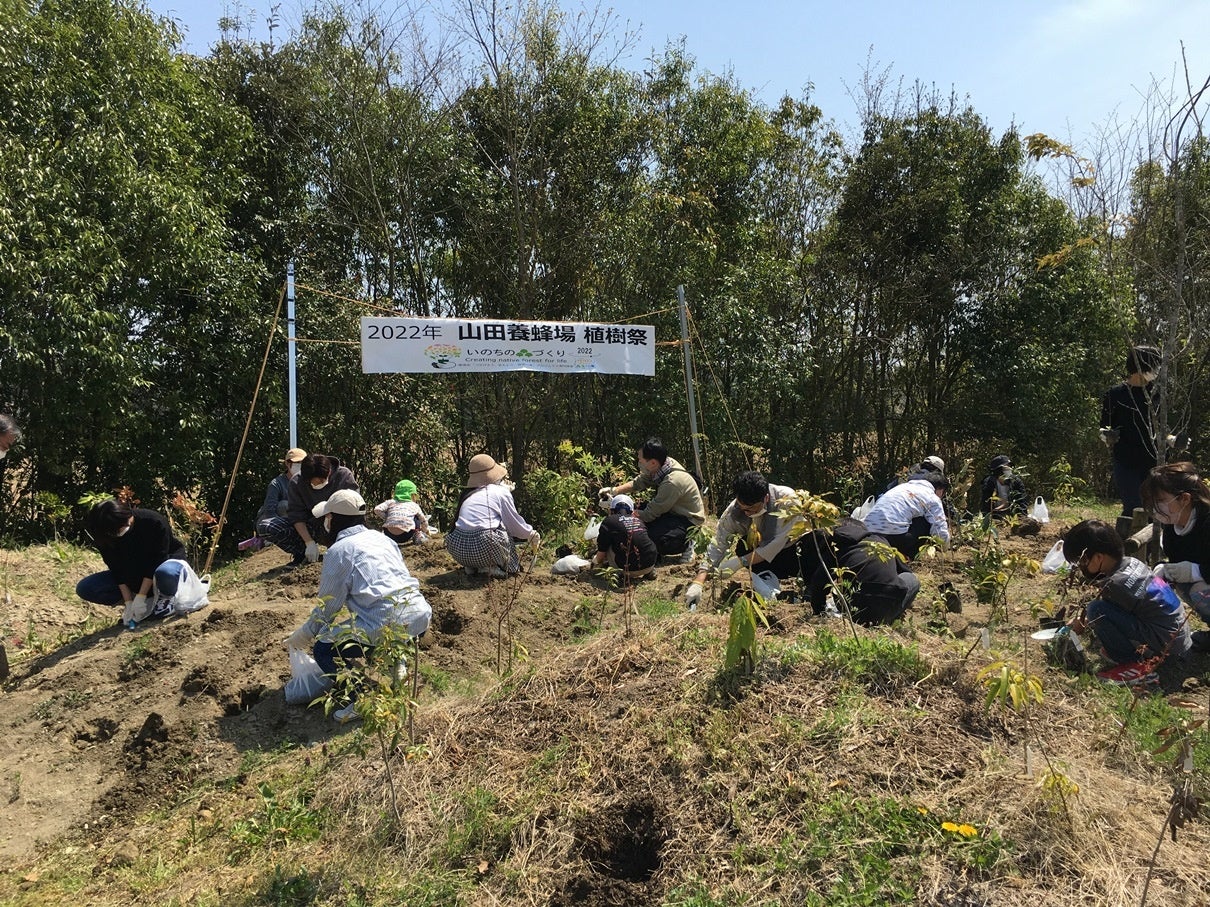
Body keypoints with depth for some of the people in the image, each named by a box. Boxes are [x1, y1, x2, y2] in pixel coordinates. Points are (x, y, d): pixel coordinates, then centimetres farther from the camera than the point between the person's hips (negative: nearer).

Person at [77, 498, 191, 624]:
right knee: (84, 588, -11)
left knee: (165, 573, -43)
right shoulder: (104, 536, -16)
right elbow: (117, 568, -10)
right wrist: (128, 602, -16)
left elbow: (156, 562, -24)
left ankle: (164, 599, -7)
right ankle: (149, 602, -5)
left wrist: (141, 597, -25)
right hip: (134, 575, 6)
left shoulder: (155, 522, -30)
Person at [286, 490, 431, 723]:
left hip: (388, 624, -8)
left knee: (324, 648, 8)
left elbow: (327, 609, 4)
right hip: (421, 616, 8)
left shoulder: (338, 550, 0)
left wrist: (300, 638, 20)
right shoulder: (382, 538, 20)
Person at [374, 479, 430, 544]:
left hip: (389, 536, 2)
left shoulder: (390, 502, 18)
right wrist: (425, 530, 48)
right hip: (405, 536, -2)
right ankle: (418, 536, 25)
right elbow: (423, 521, 27)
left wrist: (386, 518, 20)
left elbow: (377, 510, 4)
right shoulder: (414, 505, 18)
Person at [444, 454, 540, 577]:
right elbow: (514, 524, 10)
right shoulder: (501, 491, 5)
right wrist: (531, 534, 29)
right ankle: (492, 567, 0)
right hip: (483, 547, -6)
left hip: (458, 550, 6)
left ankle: (471, 567, 12)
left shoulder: (467, 494, 21)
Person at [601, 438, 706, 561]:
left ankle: (685, 544, -1)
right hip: (673, 510, 9)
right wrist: (613, 490, -9)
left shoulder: (672, 481, -34)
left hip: (688, 520, -9)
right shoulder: (660, 465, -12)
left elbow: (649, 514, -27)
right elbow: (638, 482, 4)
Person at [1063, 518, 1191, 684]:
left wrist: (1083, 625, 15)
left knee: (1096, 609, -21)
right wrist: (1083, 621, 17)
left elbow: (1098, 612, -5)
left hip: (1167, 646, -10)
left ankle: (1136, 666, -9)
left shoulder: (1116, 583, -22)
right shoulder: (1132, 563, 4)